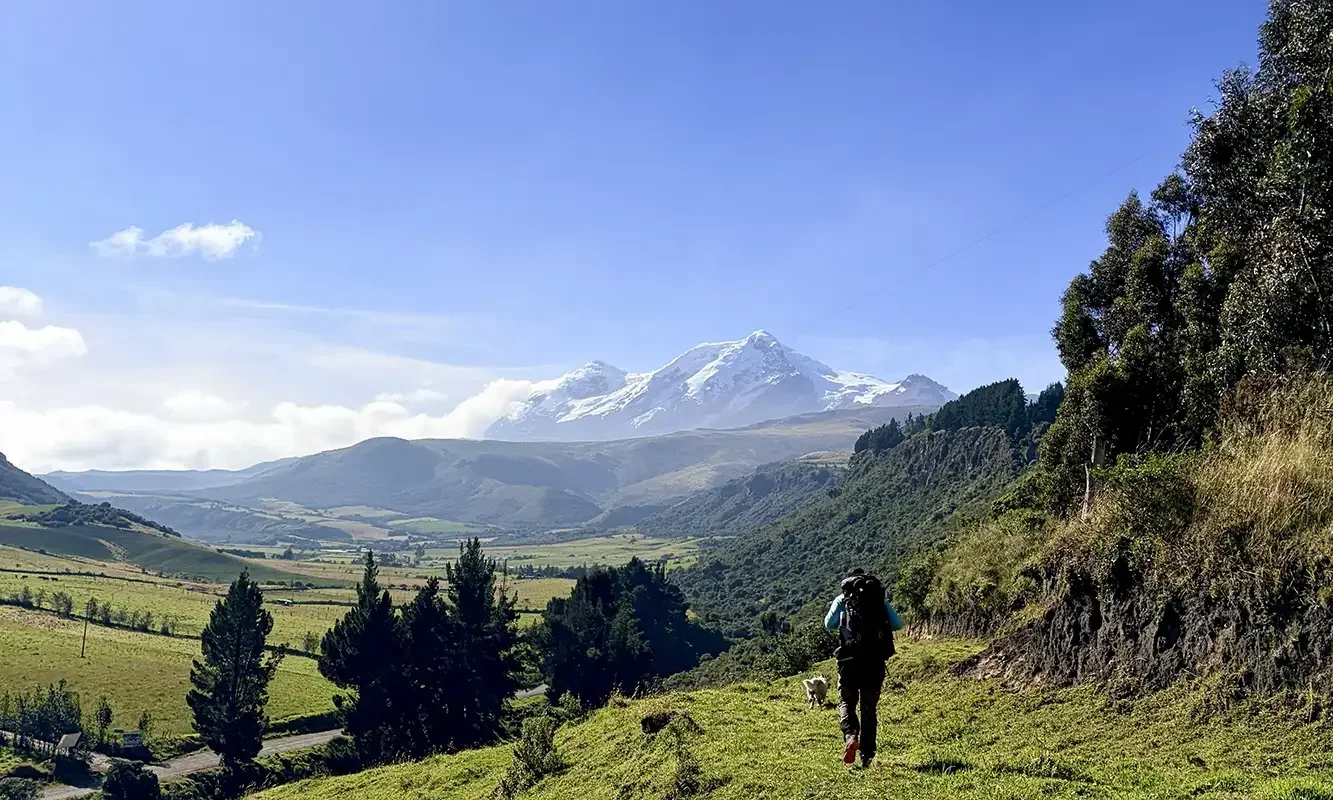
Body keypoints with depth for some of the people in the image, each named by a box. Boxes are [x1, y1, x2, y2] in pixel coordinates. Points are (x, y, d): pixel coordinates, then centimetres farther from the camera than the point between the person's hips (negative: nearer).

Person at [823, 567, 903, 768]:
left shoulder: (842, 599, 7)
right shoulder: (880, 598, 10)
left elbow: (829, 624, 0)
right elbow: (897, 624, 5)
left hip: (850, 659, -2)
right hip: (876, 660, 2)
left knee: (846, 702, 10)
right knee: (869, 707, 10)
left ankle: (850, 736, -17)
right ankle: (867, 755, 6)